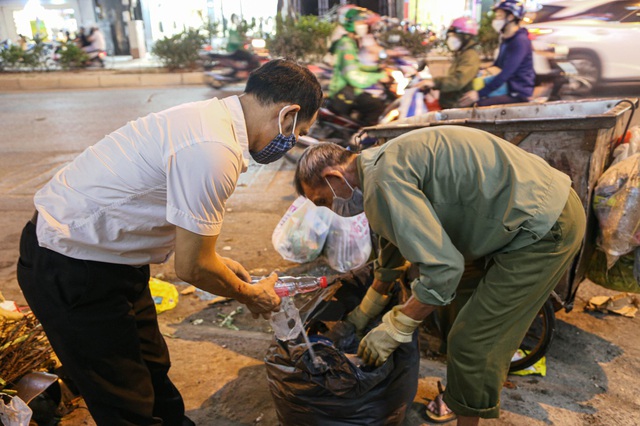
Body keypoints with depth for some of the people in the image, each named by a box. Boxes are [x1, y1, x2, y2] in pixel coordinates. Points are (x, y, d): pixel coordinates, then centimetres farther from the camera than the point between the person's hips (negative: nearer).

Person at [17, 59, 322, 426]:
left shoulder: (213, 114, 0)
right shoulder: (214, 151, -30)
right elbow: (192, 268, -20)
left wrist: (218, 262, 16)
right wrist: (251, 295, -2)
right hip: (72, 272, -9)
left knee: (154, 370, 23)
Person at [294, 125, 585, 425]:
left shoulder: (383, 179, -22)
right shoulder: (385, 164, 11)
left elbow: (443, 268, -25)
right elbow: (392, 252, 23)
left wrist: (393, 330, -12)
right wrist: (364, 312, 30)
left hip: (543, 227, -10)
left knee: (473, 342, -2)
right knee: (490, 329, 24)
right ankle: (482, 396, 46)